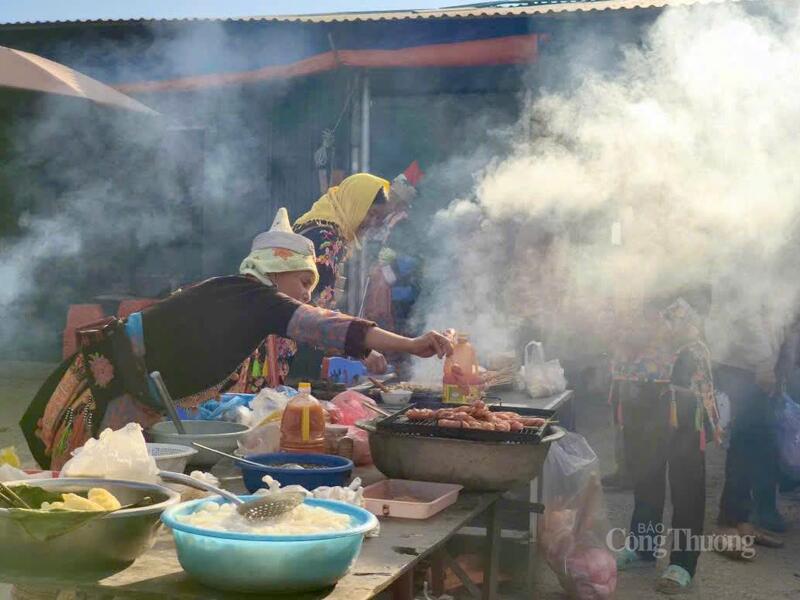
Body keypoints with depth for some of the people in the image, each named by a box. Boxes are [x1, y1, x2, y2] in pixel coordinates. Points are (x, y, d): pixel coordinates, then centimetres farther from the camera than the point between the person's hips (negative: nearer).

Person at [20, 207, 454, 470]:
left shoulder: (230, 295, 12)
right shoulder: (254, 298, -16)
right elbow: (320, 325, -29)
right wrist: (408, 345, -34)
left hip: (141, 400, 9)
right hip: (111, 390, -9)